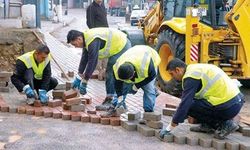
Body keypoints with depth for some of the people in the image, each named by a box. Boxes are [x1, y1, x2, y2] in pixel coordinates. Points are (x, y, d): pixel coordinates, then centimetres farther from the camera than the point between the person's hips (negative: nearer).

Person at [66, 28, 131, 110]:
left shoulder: (93, 41, -29)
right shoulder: (86, 39, 2)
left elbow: (92, 62, -29)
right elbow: (84, 59, 9)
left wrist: (84, 82, -22)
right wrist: (78, 78, 10)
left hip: (122, 47, -10)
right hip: (116, 48, 10)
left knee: (112, 75, -12)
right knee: (109, 73, 12)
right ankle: (109, 99, 18)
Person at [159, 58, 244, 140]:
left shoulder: (191, 76, -12)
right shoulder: (195, 68, 16)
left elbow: (184, 105, -16)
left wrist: (168, 129, -8)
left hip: (229, 106, -10)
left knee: (189, 106, -7)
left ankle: (224, 124, -1)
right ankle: (207, 125, 18)